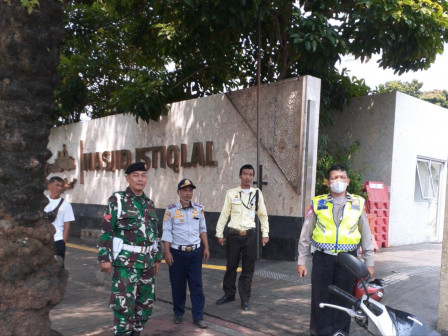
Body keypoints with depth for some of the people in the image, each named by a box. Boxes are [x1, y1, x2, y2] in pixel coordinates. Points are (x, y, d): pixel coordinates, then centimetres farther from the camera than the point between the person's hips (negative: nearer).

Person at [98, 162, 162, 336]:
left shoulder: (149, 203, 12)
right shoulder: (117, 200, -4)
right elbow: (106, 230, -8)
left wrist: (157, 258, 16)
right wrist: (105, 257, -14)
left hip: (147, 261, 6)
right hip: (126, 261, -6)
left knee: (146, 303, 12)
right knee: (124, 304, -6)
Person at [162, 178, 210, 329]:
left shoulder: (199, 209, 4)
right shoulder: (171, 210, -5)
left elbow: (202, 229, 11)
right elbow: (167, 232, -6)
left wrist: (206, 248, 7)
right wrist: (167, 252, -10)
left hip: (195, 252, 2)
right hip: (177, 252, -2)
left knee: (196, 285, 2)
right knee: (178, 284, 8)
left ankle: (198, 316, 10)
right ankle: (178, 313, 25)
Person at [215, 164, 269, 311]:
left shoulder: (257, 193, 4)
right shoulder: (231, 193, 1)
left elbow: (263, 215, 10)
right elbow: (224, 214, 4)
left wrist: (265, 234, 6)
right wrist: (219, 234, 3)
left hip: (249, 235, 1)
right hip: (234, 235, 0)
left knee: (248, 269, 6)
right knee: (231, 266, 10)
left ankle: (245, 299, 18)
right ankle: (229, 294, 30)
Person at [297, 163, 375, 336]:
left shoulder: (358, 203, 5)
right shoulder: (318, 203, 3)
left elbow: (366, 235, 9)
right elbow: (306, 234, 6)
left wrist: (369, 262, 8)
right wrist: (301, 261, 4)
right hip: (322, 258, 0)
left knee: (343, 300, 9)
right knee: (320, 300, 5)